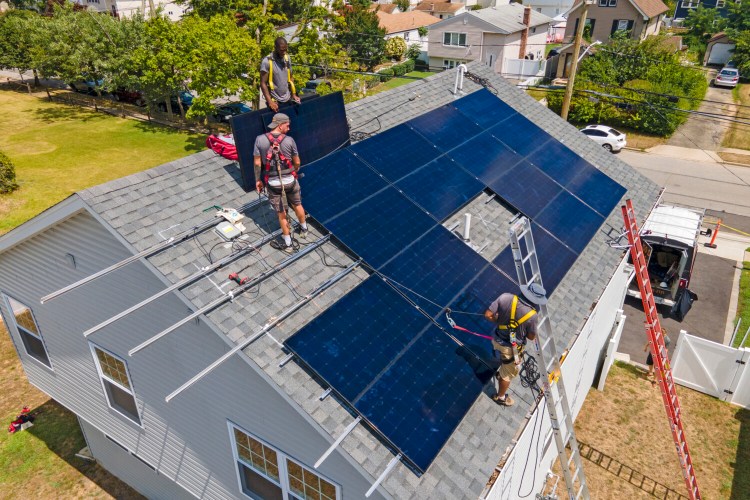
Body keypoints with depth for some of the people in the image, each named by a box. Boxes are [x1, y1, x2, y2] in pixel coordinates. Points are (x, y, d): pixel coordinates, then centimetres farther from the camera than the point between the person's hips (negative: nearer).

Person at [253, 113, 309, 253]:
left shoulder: (260, 140, -10)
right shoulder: (289, 140, -11)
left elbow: (257, 163, -7)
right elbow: (297, 162, -3)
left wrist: (258, 180, 5)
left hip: (273, 183, 0)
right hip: (290, 180, 0)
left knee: (282, 214, 12)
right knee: (297, 205, 26)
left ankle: (288, 244, 23)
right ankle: (304, 229, 48)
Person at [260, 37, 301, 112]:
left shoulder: (287, 58, 5)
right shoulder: (267, 61, -12)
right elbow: (263, 83, -12)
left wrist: (294, 95, 6)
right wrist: (270, 101, -19)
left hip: (288, 99, 5)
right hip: (275, 101, -5)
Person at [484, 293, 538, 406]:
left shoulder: (505, 297, -22)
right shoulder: (532, 315, -28)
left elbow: (488, 315, -16)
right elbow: (531, 337, -11)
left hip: (497, 339, 5)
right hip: (511, 348, -4)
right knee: (509, 373, 22)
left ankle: (501, 373, 65)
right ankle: (500, 397, 43)